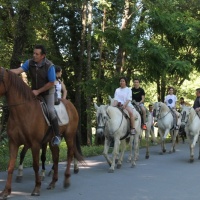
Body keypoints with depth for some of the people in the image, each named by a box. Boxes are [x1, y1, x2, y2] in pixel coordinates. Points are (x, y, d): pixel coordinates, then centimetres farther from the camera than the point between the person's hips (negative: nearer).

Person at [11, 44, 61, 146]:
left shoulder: (49, 66, -24)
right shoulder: (30, 63, -11)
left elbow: (51, 83, -20)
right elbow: (18, 70, -20)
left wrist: (38, 91, -21)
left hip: (47, 92, -5)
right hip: (35, 92, 5)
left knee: (50, 110, -19)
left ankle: (57, 135, -9)